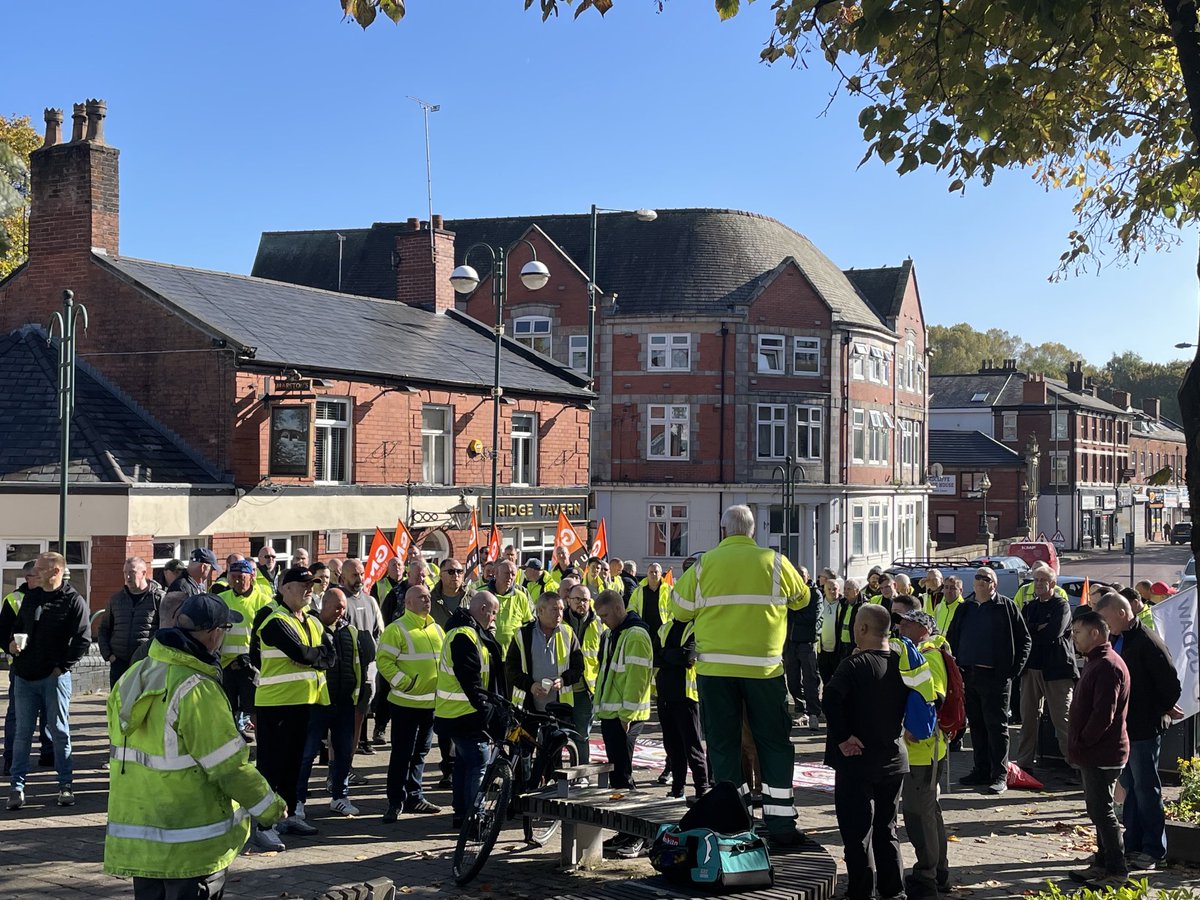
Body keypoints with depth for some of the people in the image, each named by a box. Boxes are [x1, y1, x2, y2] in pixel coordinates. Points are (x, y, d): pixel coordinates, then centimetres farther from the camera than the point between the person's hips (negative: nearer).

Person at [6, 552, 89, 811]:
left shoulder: (74, 601, -7)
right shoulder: (31, 597, 11)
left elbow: (82, 640, -9)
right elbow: (17, 627, 22)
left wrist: (62, 666, -12)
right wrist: (13, 644, 1)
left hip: (55, 677, -5)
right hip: (25, 676, 5)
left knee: (60, 732, 4)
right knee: (23, 733, 7)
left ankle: (65, 784, 13)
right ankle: (17, 786, 11)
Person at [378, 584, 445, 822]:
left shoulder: (436, 629, 13)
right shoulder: (397, 629, -9)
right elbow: (384, 661, -14)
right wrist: (404, 683, -20)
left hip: (431, 703, 7)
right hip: (405, 703, -7)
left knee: (420, 752, 15)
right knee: (402, 753, -3)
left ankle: (414, 797, 25)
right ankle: (395, 802, 4)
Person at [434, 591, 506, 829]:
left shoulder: (467, 633, 15)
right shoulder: (464, 637, -20)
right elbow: (472, 683, -24)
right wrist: (490, 712, -20)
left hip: (456, 713, 11)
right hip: (466, 714, -11)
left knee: (464, 762, 16)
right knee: (479, 764, -8)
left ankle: (461, 814, 24)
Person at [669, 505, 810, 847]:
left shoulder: (704, 565, -2)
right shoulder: (774, 562, -1)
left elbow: (679, 608, 7)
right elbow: (802, 598, 15)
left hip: (715, 667, 0)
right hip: (764, 666, 0)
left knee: (722, 744, 8)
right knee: (775, 744, 10)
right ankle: (781, 824, 9)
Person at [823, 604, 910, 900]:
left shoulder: (854, 665, -16)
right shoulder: (901, 664, 3)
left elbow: (832, 696, -30)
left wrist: (842, 737, -23)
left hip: (858, 761, -6)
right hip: (895, 757, 6)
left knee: (857, 832, 3)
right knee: (886, 829, 17)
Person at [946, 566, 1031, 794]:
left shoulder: (1006, 607, -1)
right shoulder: (965, 608, 14)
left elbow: (1024, 640, -1)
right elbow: (951, 639, 19)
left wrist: (1014, 669, -9)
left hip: (994, 676, -5)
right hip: (968, 675, 6)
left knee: (996, 725, -3)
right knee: (975, 724, 11)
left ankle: (1000, 775, 1)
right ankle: (981, 771, 20)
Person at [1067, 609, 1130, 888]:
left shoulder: (1107, 666, -20)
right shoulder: (1096, 662, 15)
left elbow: (1103, 715, -25)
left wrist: (1081, 742, -16)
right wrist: (1079, 744, 15)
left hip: (1101, 754, -11)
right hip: (1095, 753, 11)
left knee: (1102, 811, -5)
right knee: (1098, 809, 16)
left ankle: (1117, 872, 2)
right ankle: (1102, 864, 25)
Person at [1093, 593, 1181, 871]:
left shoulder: (1148, 643, -19)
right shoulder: (1116, 640, 8)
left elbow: (1171, 685, -18)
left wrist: (1160, 711, -5)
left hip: (1144, 729, -9)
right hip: (1122, 726, 9)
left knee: (1146, 788, -1)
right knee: (1129, 786, 15)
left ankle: (1153, 850, 9)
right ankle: (1132, 844, 25)